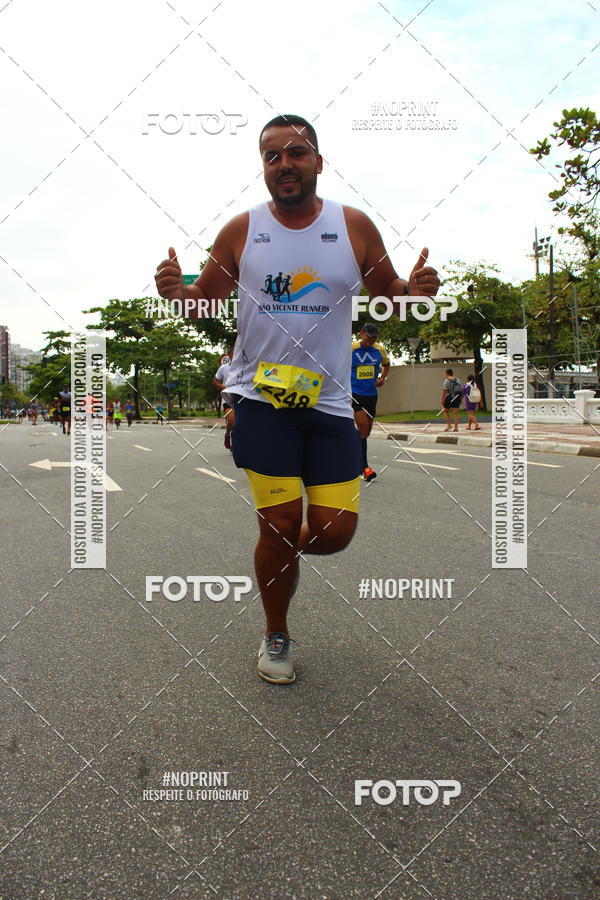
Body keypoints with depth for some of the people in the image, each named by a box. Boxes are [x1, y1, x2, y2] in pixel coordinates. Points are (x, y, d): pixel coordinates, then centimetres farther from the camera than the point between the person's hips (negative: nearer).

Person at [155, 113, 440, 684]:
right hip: (260, 398, -1)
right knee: (280, 523, -2)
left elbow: (388, 290, 14)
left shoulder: (354, 226, 4)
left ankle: (283, 551, 36)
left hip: (329, 401, 2)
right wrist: (173, 291, -12)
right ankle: (275, 636, 24)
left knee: (335, 531, -2)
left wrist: (415, 289, -9)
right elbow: (202, 305, 10)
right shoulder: (240, 231, 3)